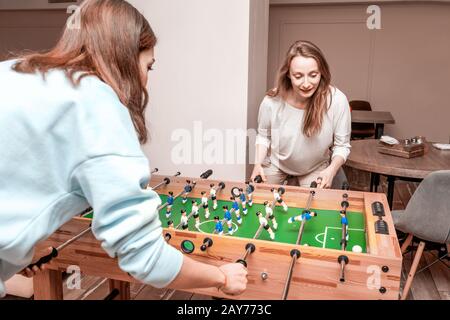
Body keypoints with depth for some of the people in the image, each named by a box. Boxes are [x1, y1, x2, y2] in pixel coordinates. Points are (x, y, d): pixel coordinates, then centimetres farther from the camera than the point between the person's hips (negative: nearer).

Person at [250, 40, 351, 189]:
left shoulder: (337, 101, -29)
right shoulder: (272, 101, -26)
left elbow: (342, 145, -14)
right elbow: (263, 136, -5)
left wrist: (331, 170, -31)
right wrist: (258, 163, -19)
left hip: (316, 168, -1)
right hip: (276, 164, 1)